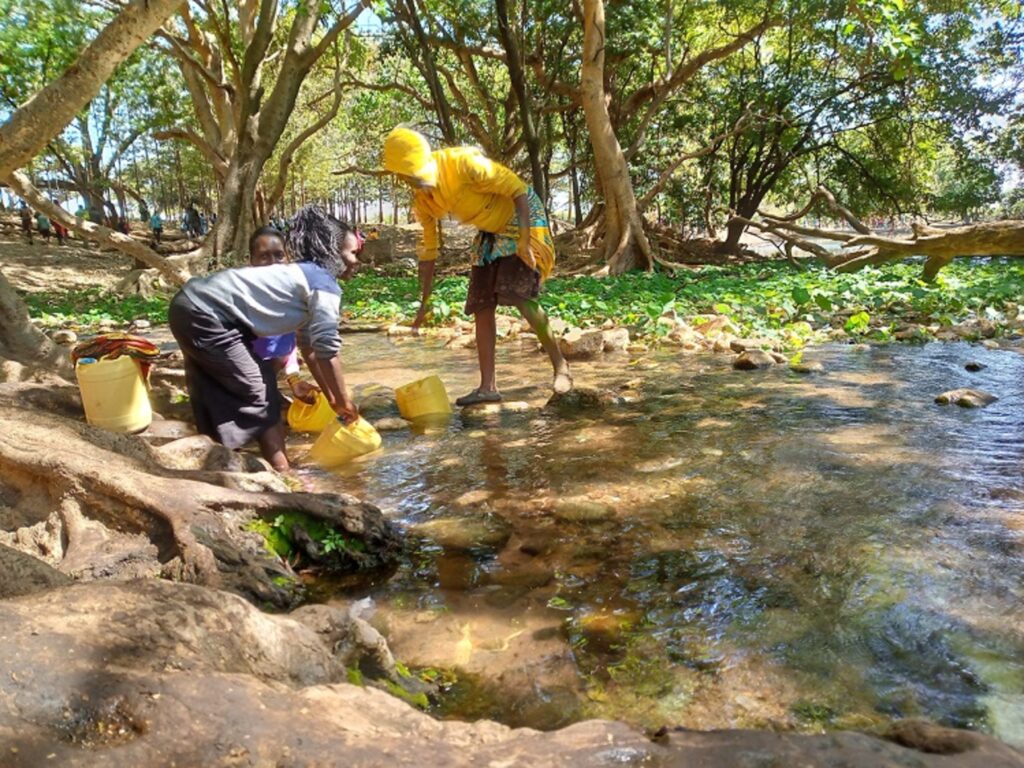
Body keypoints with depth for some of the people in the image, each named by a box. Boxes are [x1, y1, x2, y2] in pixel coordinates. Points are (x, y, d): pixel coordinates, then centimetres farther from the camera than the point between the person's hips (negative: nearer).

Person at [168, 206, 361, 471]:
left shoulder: (306, 276, 18)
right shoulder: (325, 285, -11)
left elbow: (310, 347, 21)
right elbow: (327, 352, -14)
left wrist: (331, 397, 23)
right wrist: (343, 402, -3)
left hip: (199, 308, 10)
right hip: (203, 315, -10)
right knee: (260, 397, 0)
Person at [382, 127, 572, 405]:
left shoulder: (462, 163, -27)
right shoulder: (422, 199, -5)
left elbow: (516, 188, -24)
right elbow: (428, 249, 5)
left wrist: (524, 242, -32)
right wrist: (425, 302, 6)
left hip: (521, 217, -7)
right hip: (491, 231, 8)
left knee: (519, 295, -22)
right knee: (482, 305, 0)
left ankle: (560, 364, -4)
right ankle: (488, 387, 5)